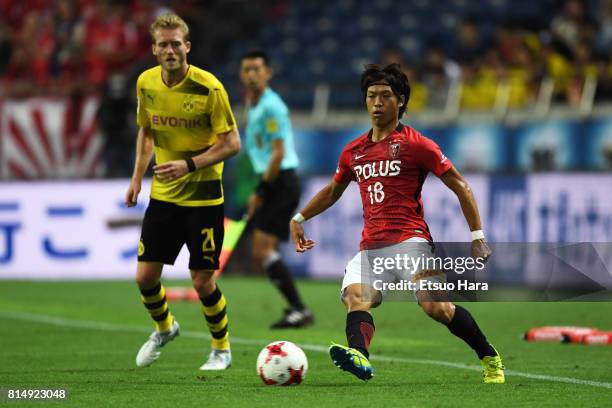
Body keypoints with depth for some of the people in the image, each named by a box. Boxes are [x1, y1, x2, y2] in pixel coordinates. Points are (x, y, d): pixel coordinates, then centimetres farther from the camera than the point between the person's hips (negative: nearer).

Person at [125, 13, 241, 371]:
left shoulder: (209, 87, -17)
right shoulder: (146, 83, -1)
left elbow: (232, 143, -14)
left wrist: (189, 164, -24)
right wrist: (138, 176, 7)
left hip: (203, 196, -5)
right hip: (162, 194, 5)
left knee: (203, 280, -4)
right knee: (145, 275, 2)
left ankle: (222, 348, 20)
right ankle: (164, 328, 33)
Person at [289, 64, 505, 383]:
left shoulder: (416, 144, 1)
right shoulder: (353, 152, 17)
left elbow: (459, 186, 3)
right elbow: (332, 191, 36)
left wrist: (477, 236, -4)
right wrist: (299, 218, 29)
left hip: (409, 240, -5)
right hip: (370, 247, 5)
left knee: (435, 305, -23)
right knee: (355, 297, -25)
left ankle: (490, 359, -3)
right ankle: (360, 357, -52)